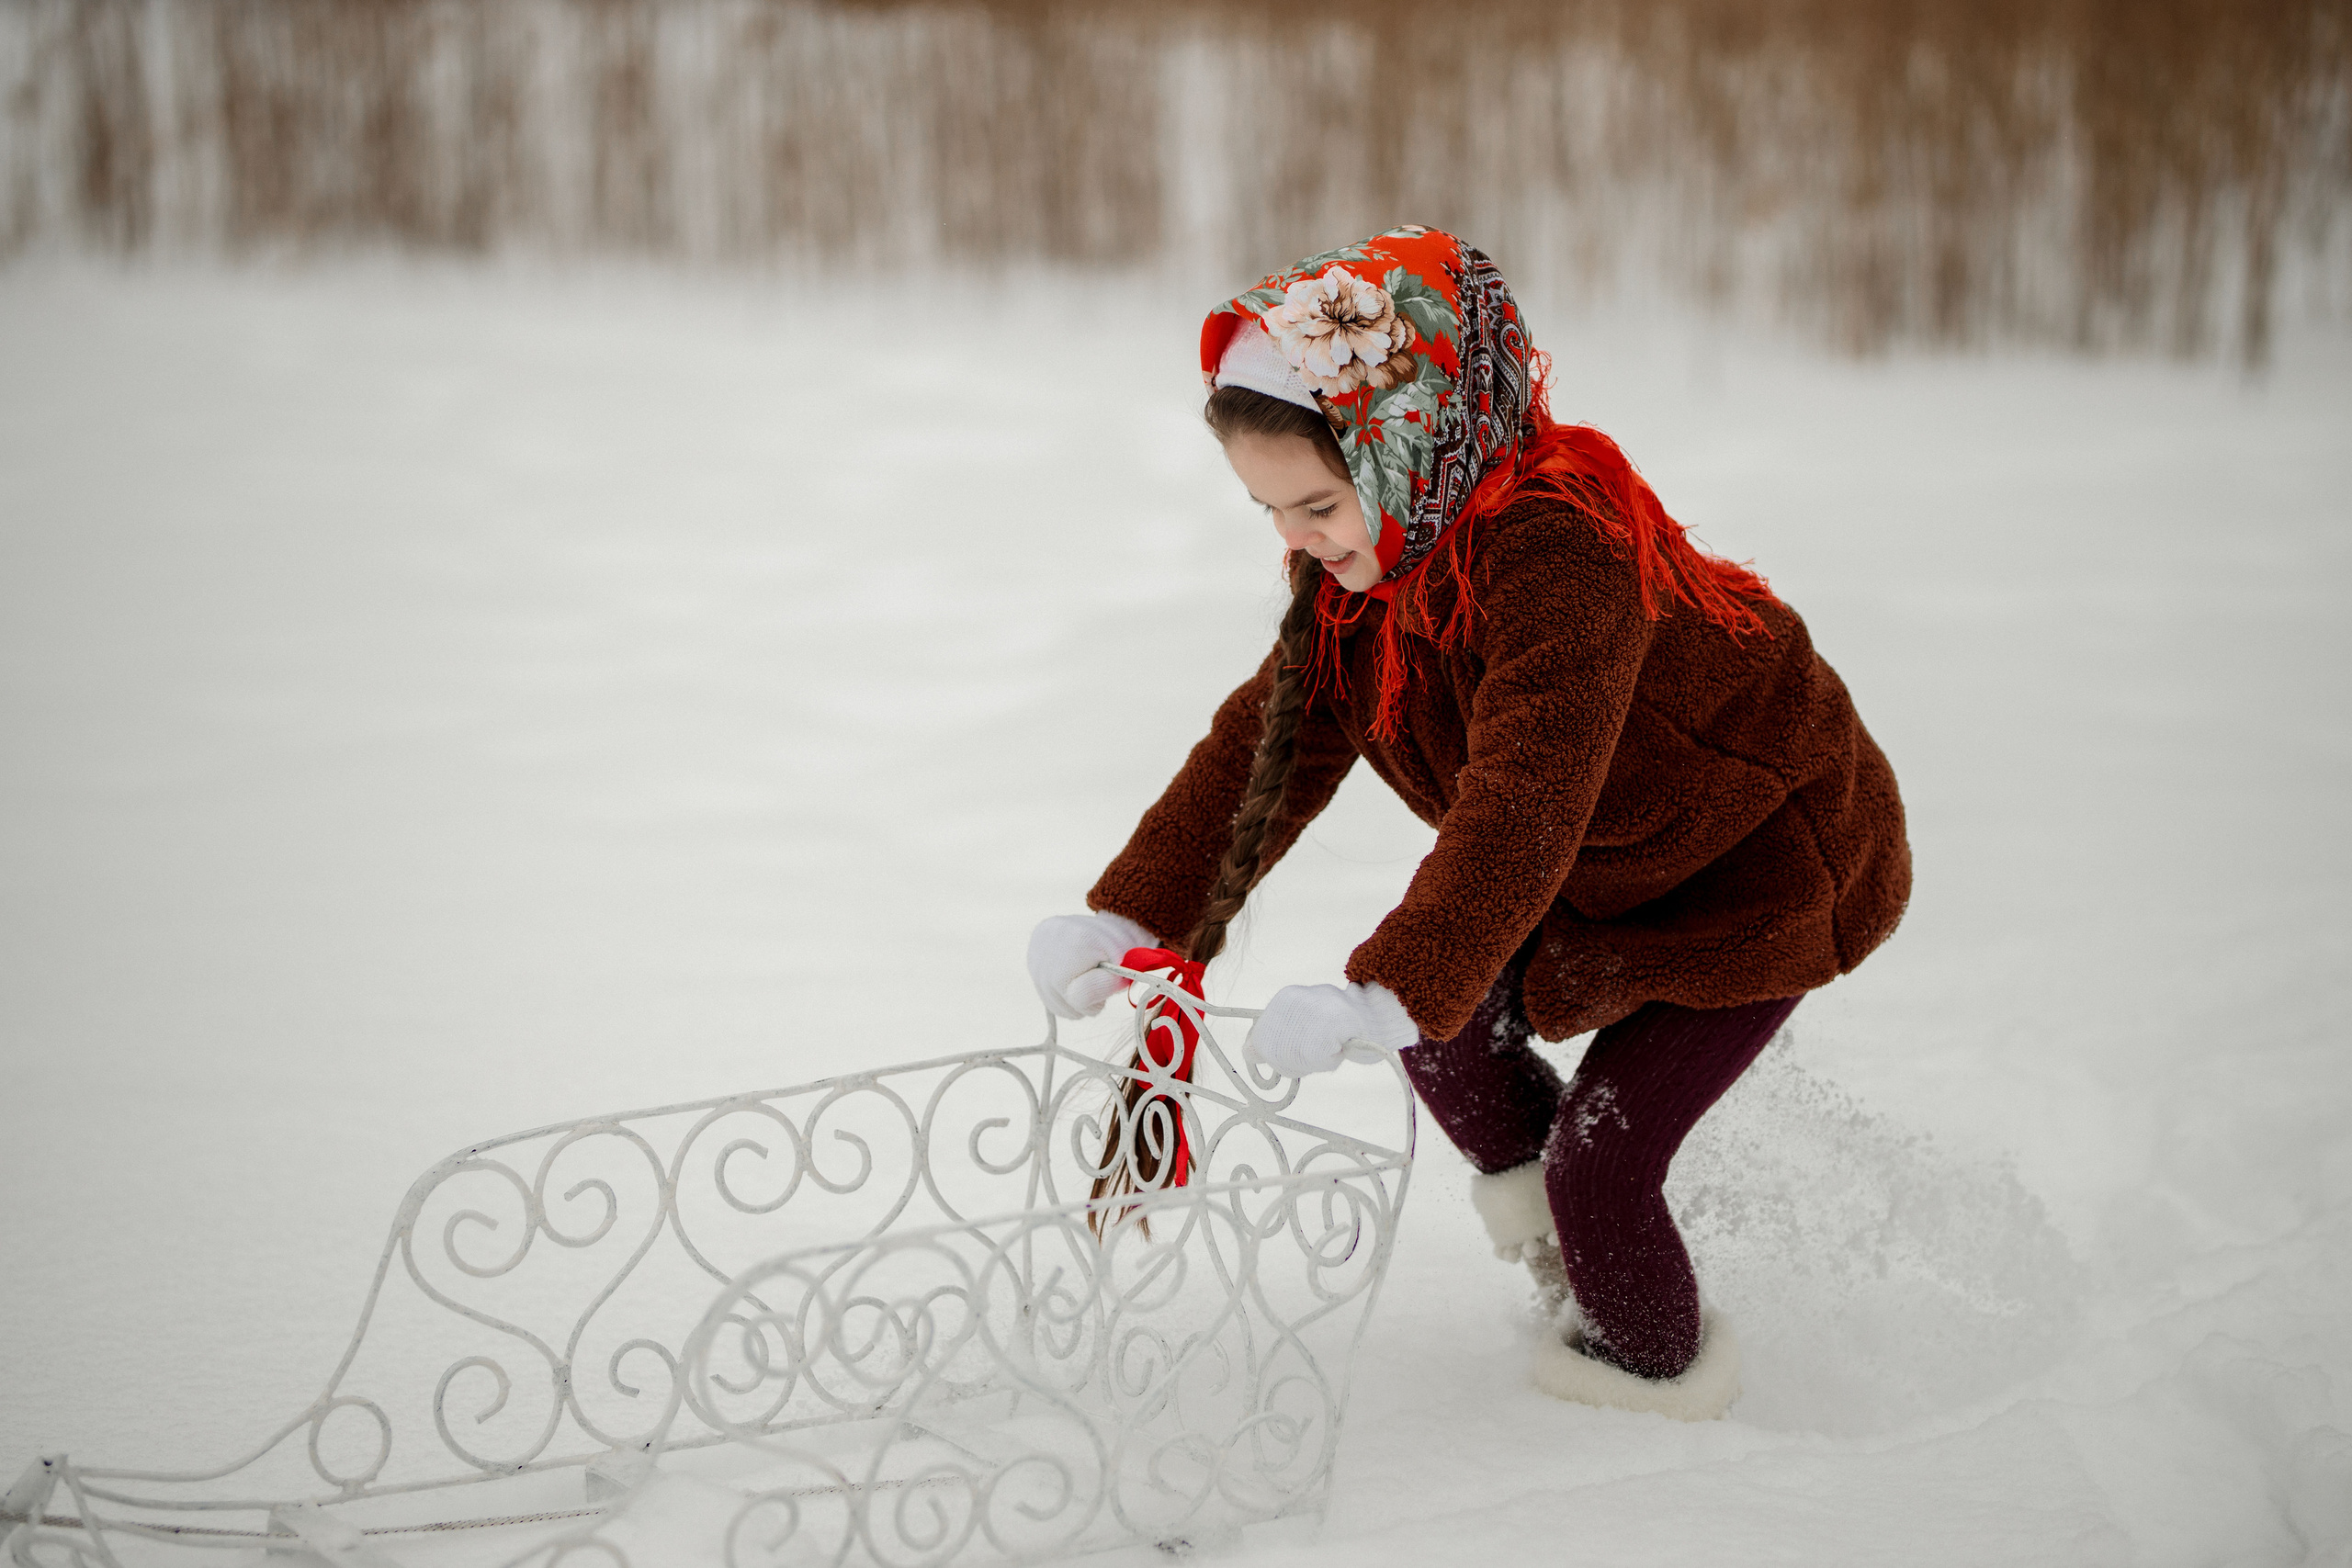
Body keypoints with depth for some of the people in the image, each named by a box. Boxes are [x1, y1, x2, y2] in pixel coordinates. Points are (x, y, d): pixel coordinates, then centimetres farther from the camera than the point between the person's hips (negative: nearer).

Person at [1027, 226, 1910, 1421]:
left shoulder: (1557, 546, -38)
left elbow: (1523, 802, -47)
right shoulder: (1363, 561, -11)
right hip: (1607, 861, 8)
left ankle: (1656, 1367, 18)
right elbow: (1268, 743, -8)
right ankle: (1545, 1211, 24)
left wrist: (1386, 995, -56)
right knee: (1443, 1014, -3)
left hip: (1771, 863, -8)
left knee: (1598, 1150, -11)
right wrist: (1125, 916, -19)